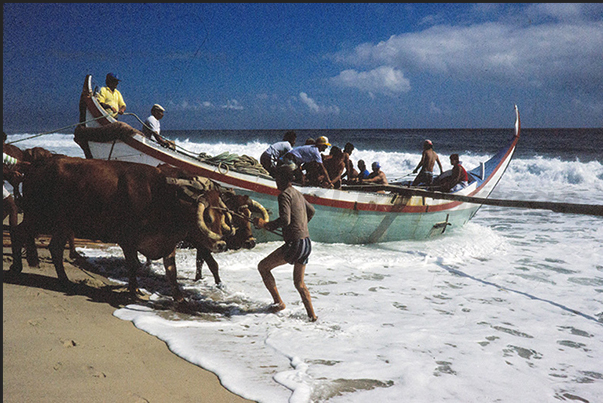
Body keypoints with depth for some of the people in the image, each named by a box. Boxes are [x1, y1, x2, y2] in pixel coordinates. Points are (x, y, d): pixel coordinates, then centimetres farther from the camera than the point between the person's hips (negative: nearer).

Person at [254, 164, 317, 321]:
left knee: (263, 267, 6)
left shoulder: (285, 194, -11)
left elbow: (285, 220, -23)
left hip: (295, 244, -9)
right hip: (307, 244, 9)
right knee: (299, 283, 19)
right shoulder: (298, 193, 16)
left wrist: (265, 224, -12)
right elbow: (311, 211, 33)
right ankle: (312, 315, 17)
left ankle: (279, 302, 8)